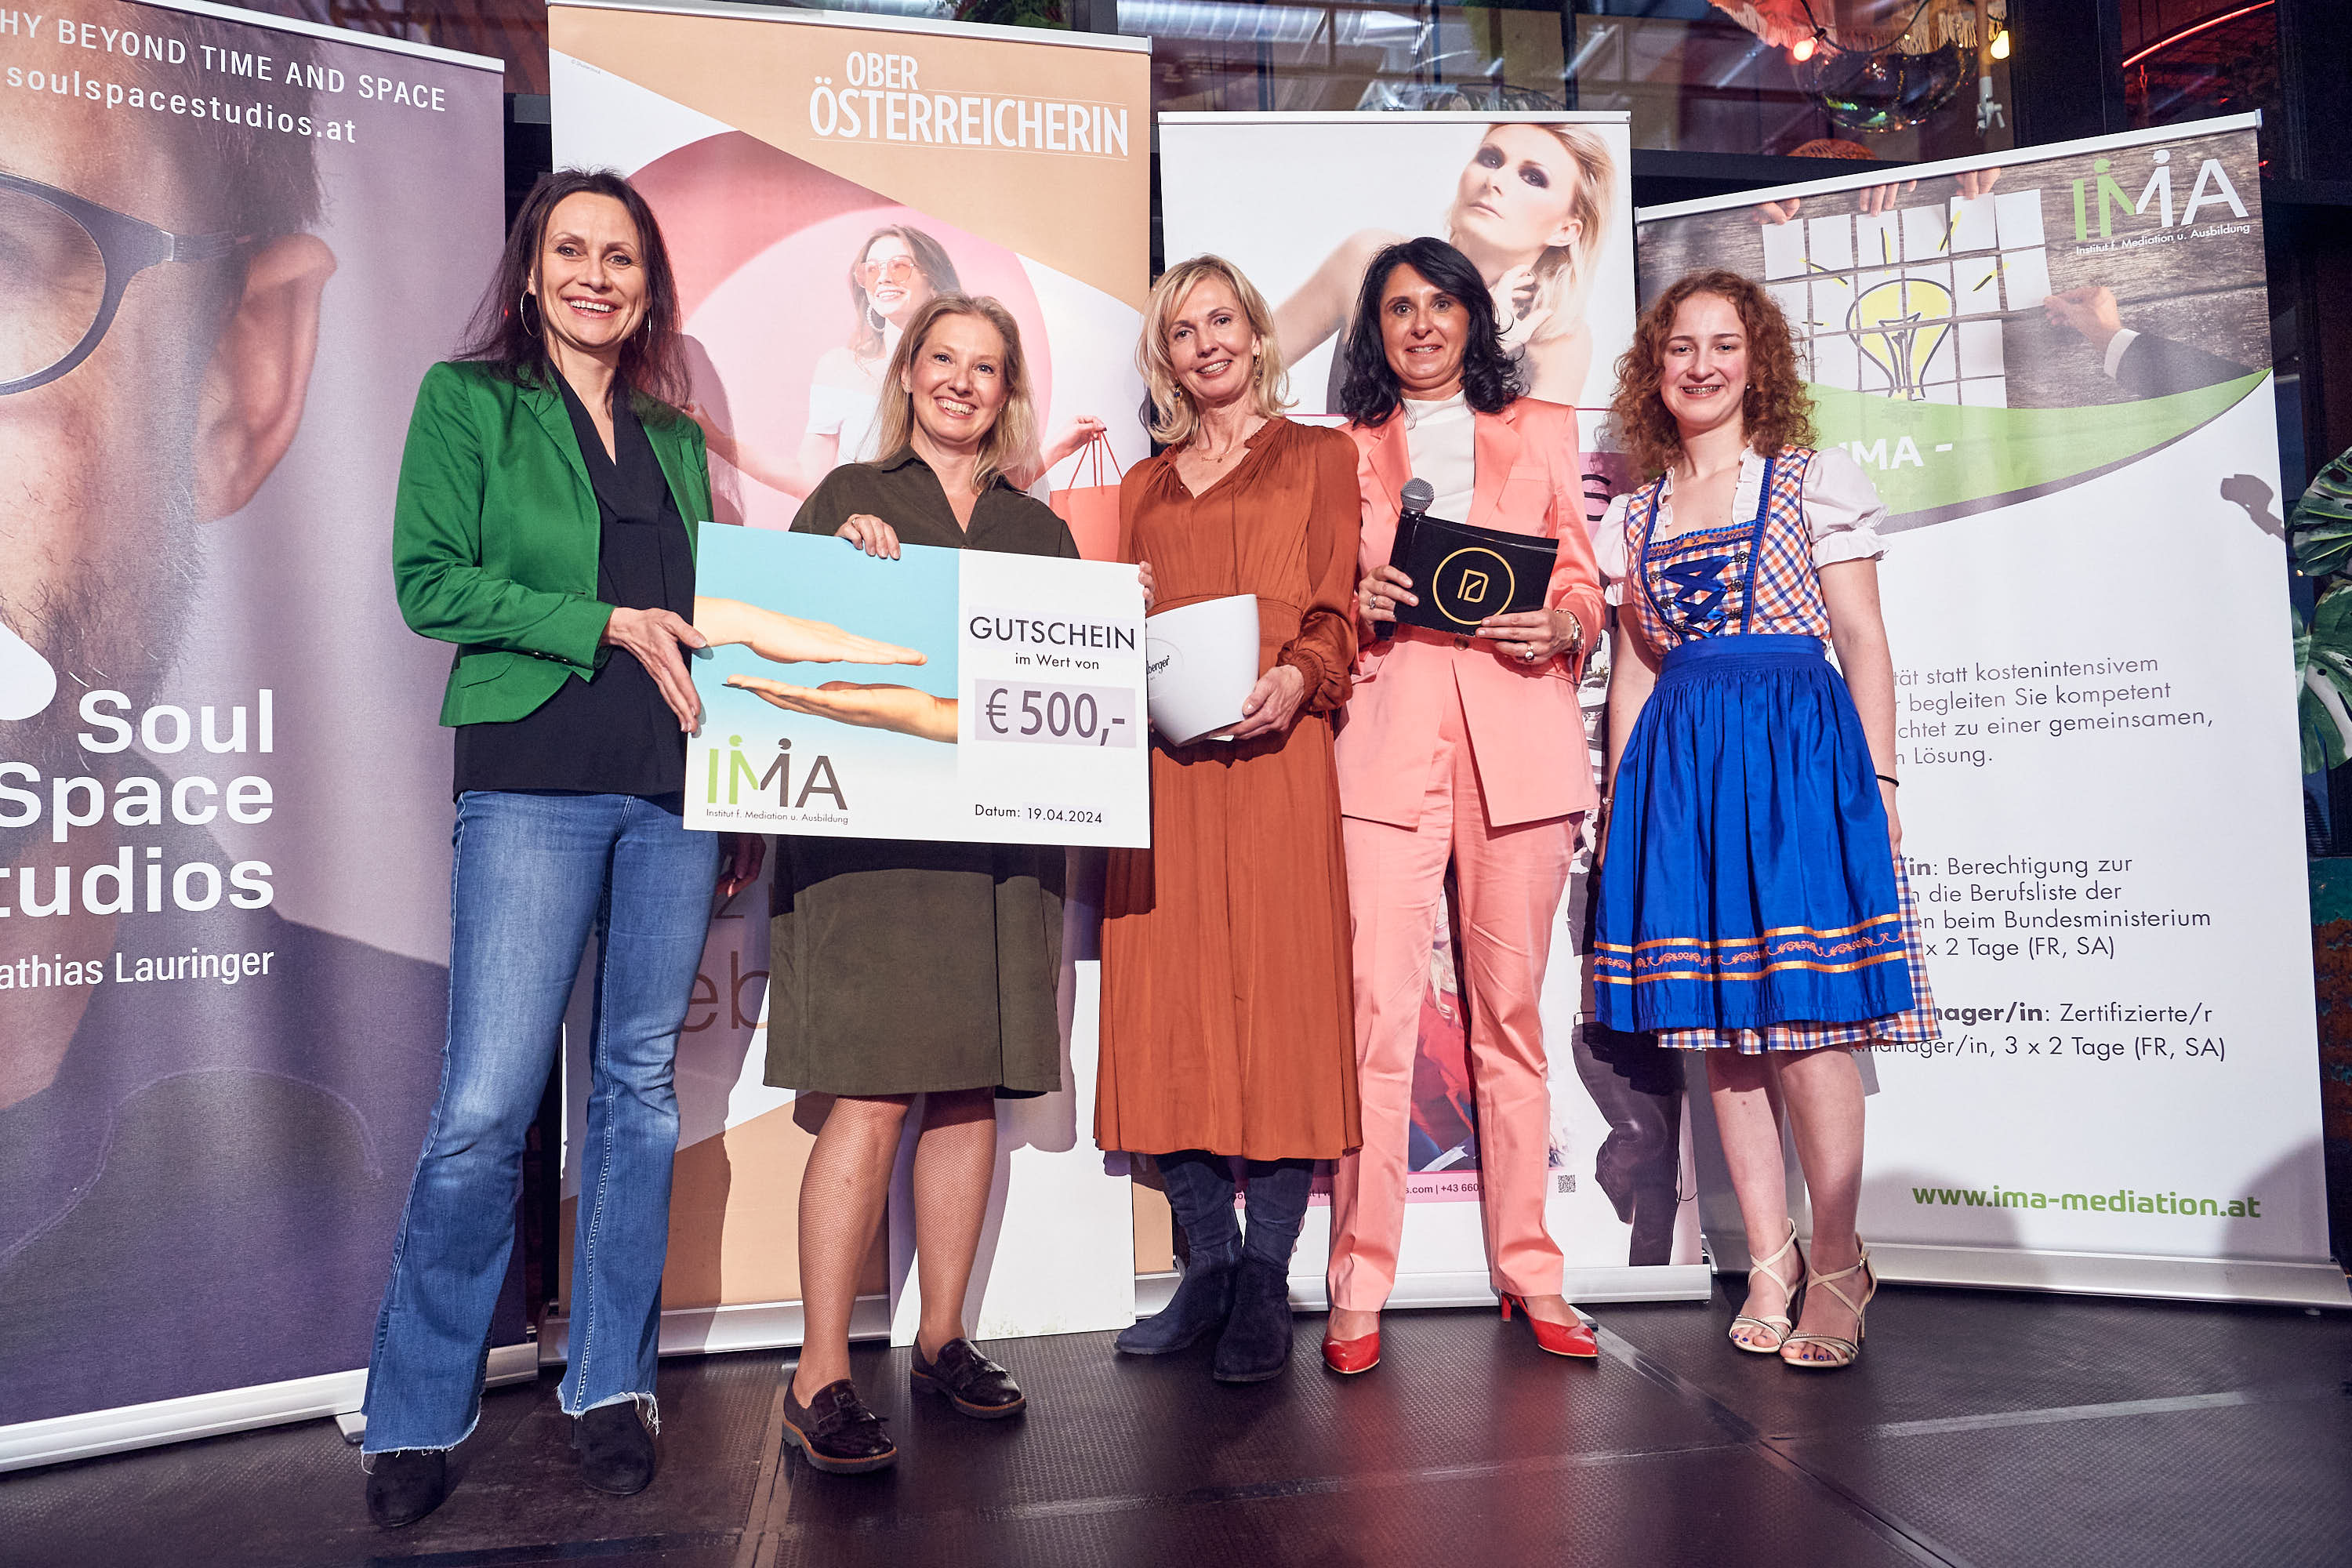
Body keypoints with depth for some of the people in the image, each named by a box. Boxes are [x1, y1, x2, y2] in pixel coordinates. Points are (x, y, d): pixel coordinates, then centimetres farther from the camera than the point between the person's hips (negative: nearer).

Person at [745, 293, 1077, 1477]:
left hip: (996, 831, 4)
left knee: (971, 1088, 6)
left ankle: (942, 1338, 19)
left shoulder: (1039, 531, 19)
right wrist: (844, 555, -11)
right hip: (868, 826, -3)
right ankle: (820, 1378, -1)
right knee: (872, 1092, -9)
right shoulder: (848, 497, 11)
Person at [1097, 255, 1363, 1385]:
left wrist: (1296, 679, -18)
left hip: (1272, 752, -4)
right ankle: (1208, 1270, 12)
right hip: (1163, 762, 4)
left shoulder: (1319, 457, 12)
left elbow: (1339, 610, 1)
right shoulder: (1144, 487, 23)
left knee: (1278, 996, -7)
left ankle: (1265, 1289, 2)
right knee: (1170, 1006, 1)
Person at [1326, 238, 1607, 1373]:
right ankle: (1359, 1287, -1)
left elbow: (1583, 586, 15)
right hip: (1386, 734, -1)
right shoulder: (1346, 448, 18)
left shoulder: (1541, 431, 19)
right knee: (1377, 1005, -9)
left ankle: (1529, 1272, 13)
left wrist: (1554, 627, -7)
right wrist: (1356, 600, -7)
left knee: (1512, 1006, 3)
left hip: (1516, 735, 1)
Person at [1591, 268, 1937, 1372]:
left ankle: (1836, 1264, 7)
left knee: (1803, 1010, -8)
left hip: (1797, 746, -3)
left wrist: (1878, 778, -5)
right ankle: (1769, 1261, 15)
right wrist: (1616, 795, 9)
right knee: (1716, 1017, 3)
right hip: (1677, 762, 4)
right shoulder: (1634, 515, 16)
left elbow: (1863, 639, 3)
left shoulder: (1813, 480, 7)